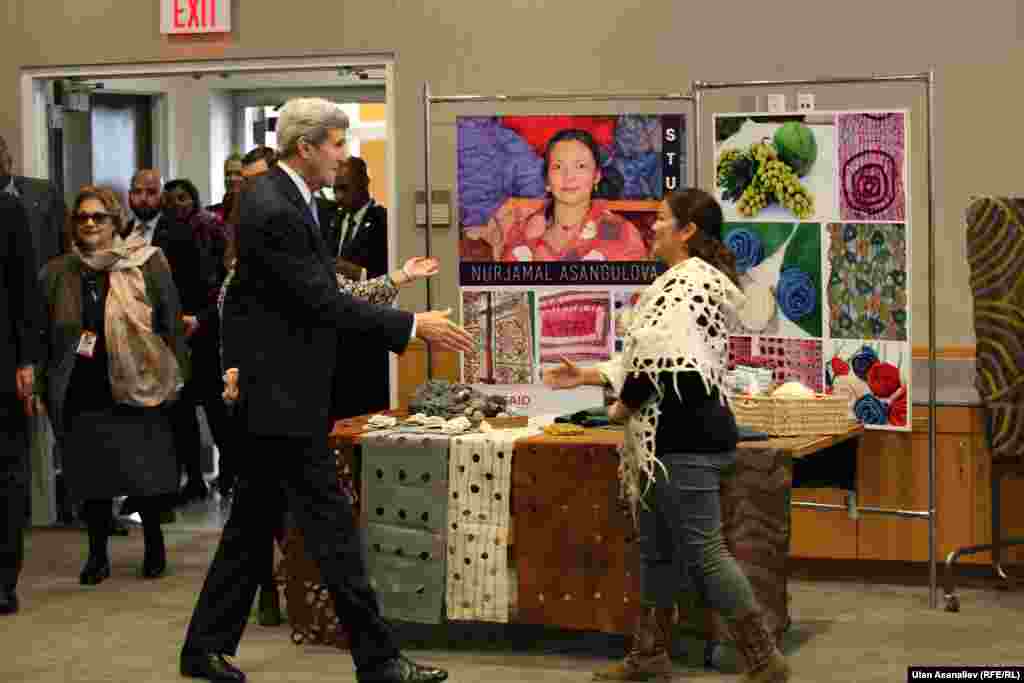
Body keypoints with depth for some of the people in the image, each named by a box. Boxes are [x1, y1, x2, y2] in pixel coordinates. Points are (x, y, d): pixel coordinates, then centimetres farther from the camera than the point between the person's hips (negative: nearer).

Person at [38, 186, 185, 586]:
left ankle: (154, 546, 25)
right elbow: (47, 337, 12)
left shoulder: (147, 263, -2)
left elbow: (170, 323, 1)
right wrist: (49, 392, 8)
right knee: (92, 476, 6)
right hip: (82, 395, 2)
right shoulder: (57, 273, 6)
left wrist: (171, 379, -2)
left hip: (136, 388, -2)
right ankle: (97, 555, 20)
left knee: (146, 476, 4)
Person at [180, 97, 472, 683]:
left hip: (276, 392, 10)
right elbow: (324, 303, -22)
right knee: (332, 525, -5)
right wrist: (414, 326, -18)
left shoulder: (284, 199, 11)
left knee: (254, 523, 15)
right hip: (282, 395, -10)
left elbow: (321, 294, 17)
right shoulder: (274, 212, -20)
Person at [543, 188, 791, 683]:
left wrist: (625, 405, -8)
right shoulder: (681, 280, 18)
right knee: (658, 549, 17)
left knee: (702, 551, -7)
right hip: (673, 436, 11)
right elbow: (651, 357, 21)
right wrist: (587, 376, 17)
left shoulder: (689, 280, -16)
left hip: (684, 437, -11)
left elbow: (660, 358, -24)